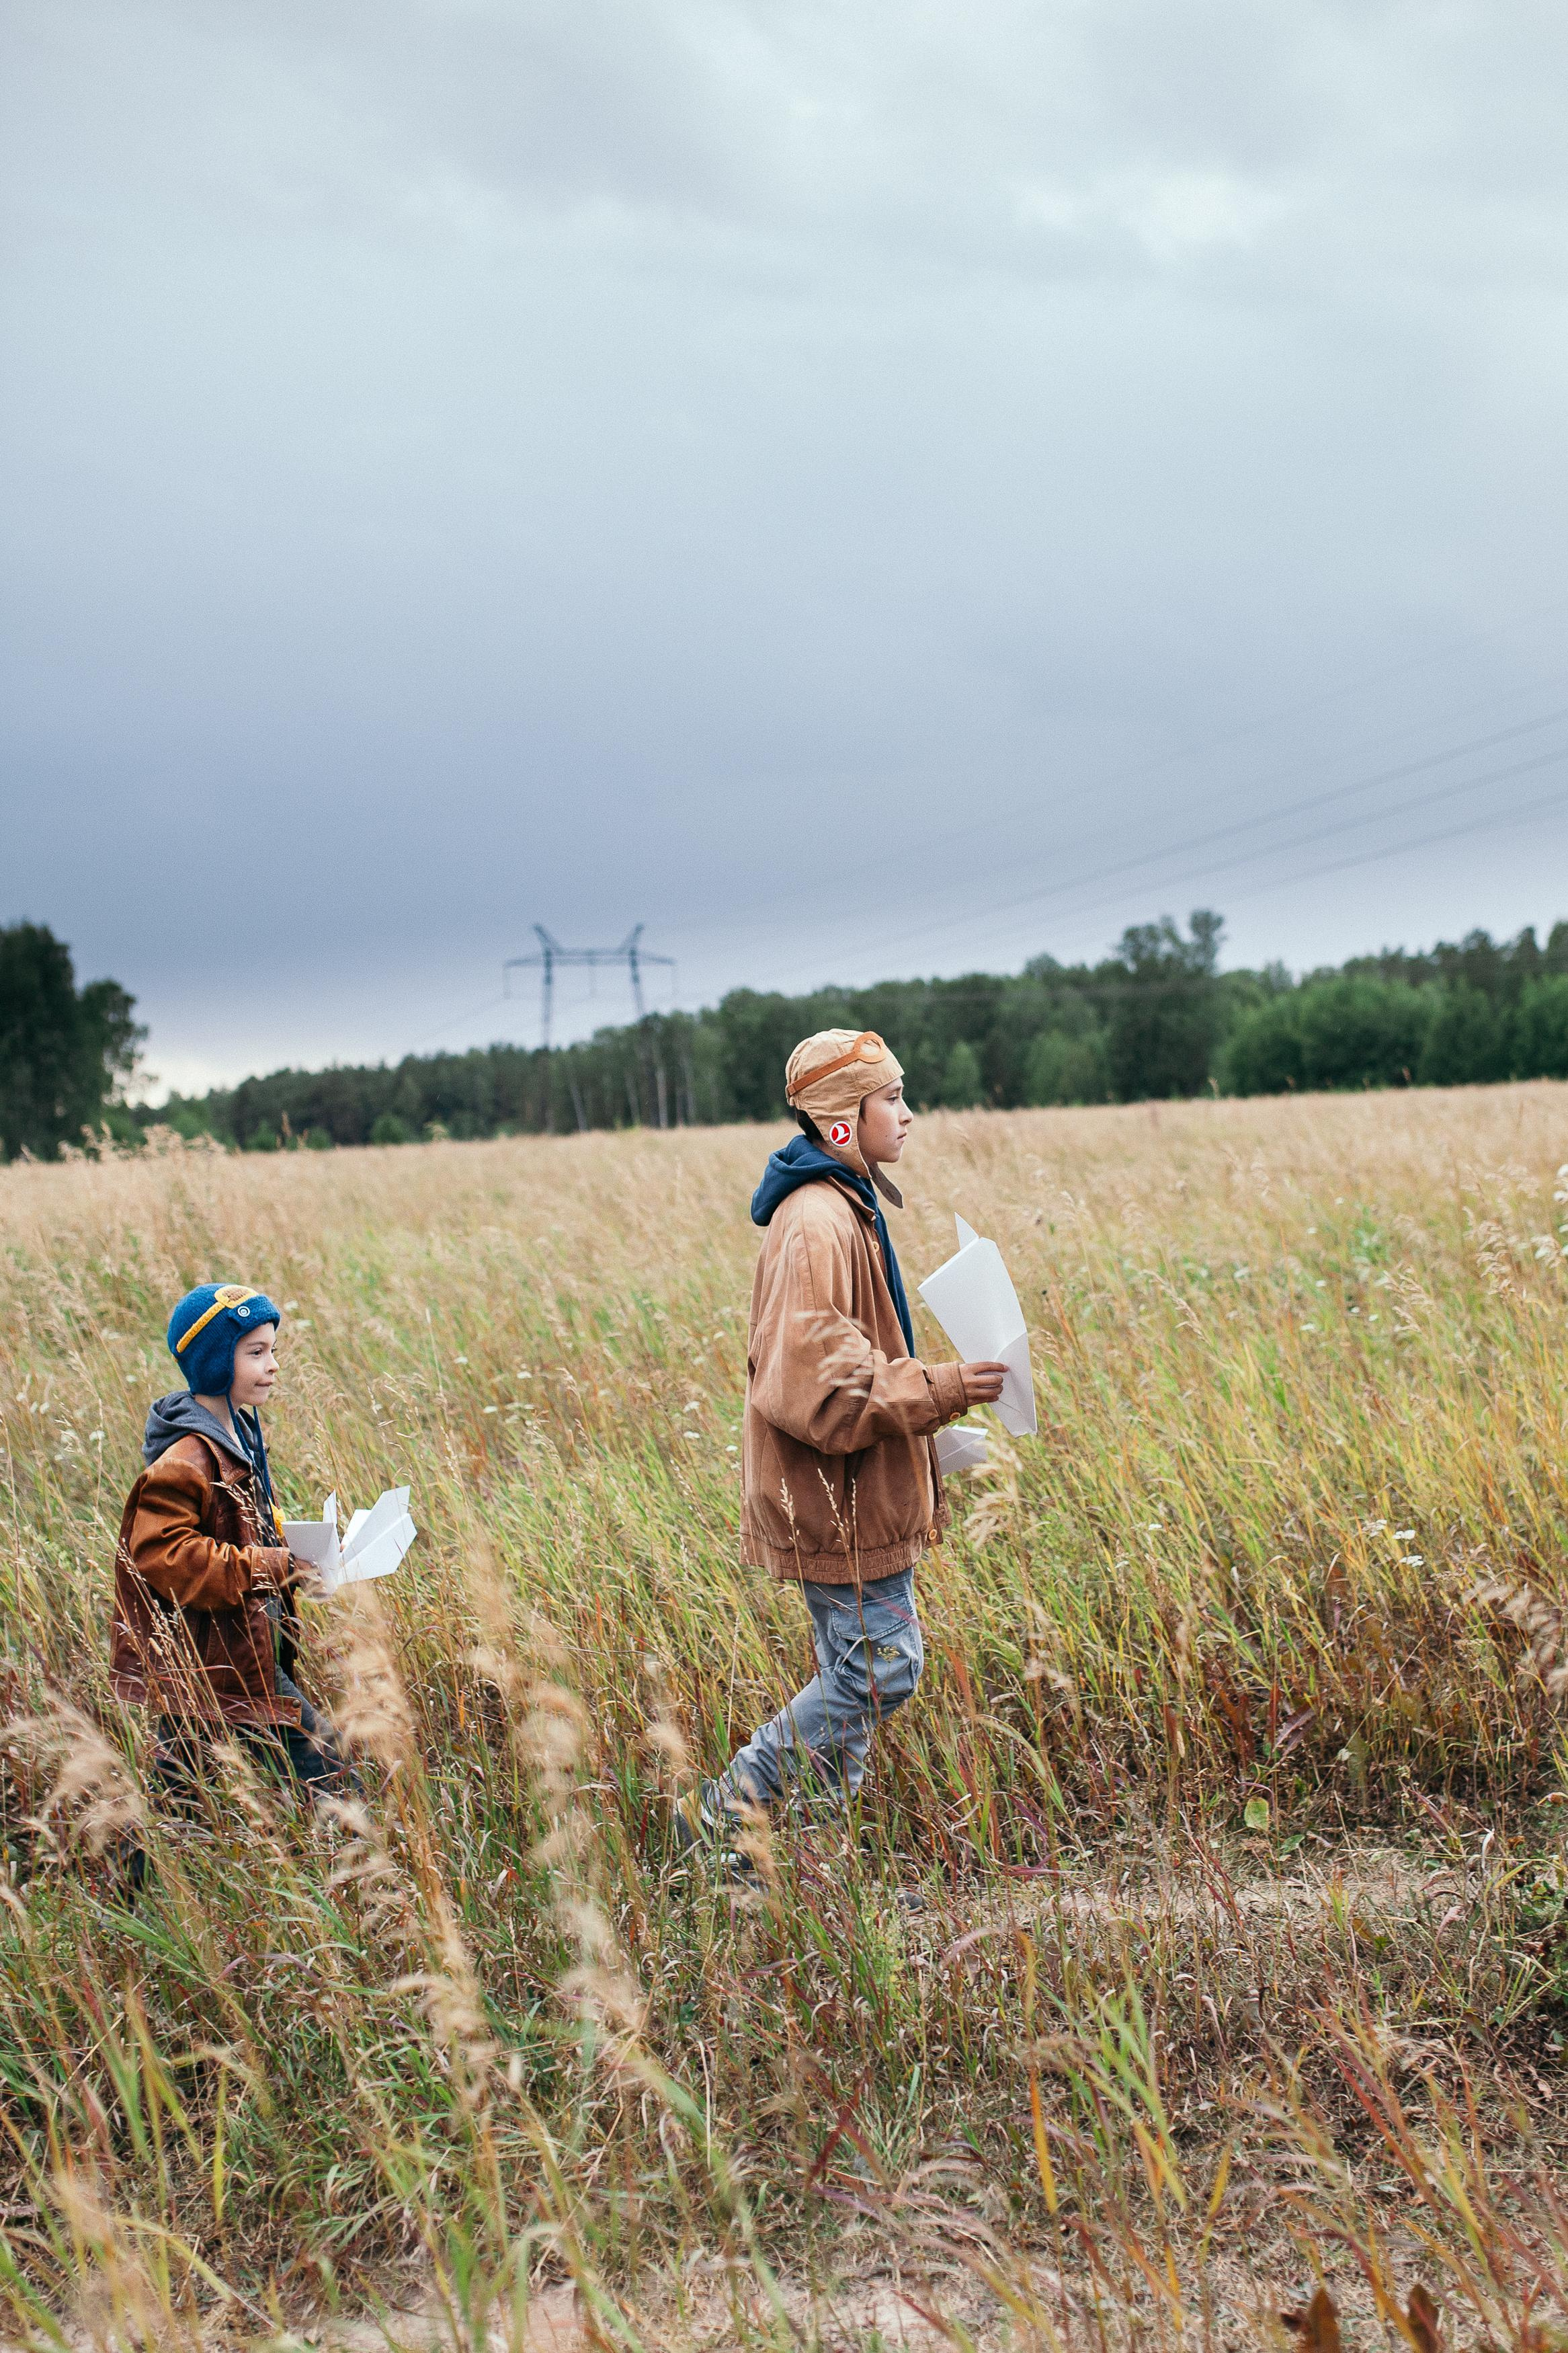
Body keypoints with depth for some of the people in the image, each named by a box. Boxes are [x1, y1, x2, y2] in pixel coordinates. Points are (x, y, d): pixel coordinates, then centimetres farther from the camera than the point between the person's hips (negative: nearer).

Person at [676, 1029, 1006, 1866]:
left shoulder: (843, 1208, 13)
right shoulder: (817, 1225, -21)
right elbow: (813, 1383, -27)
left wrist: (925, 1391, 16)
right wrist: (938, 1391, -22)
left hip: (853, 1494, 10)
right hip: (837, 1502, -10)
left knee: (861, 1671, 14)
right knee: (877, 1670, -5)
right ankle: (722, 1816, 6)